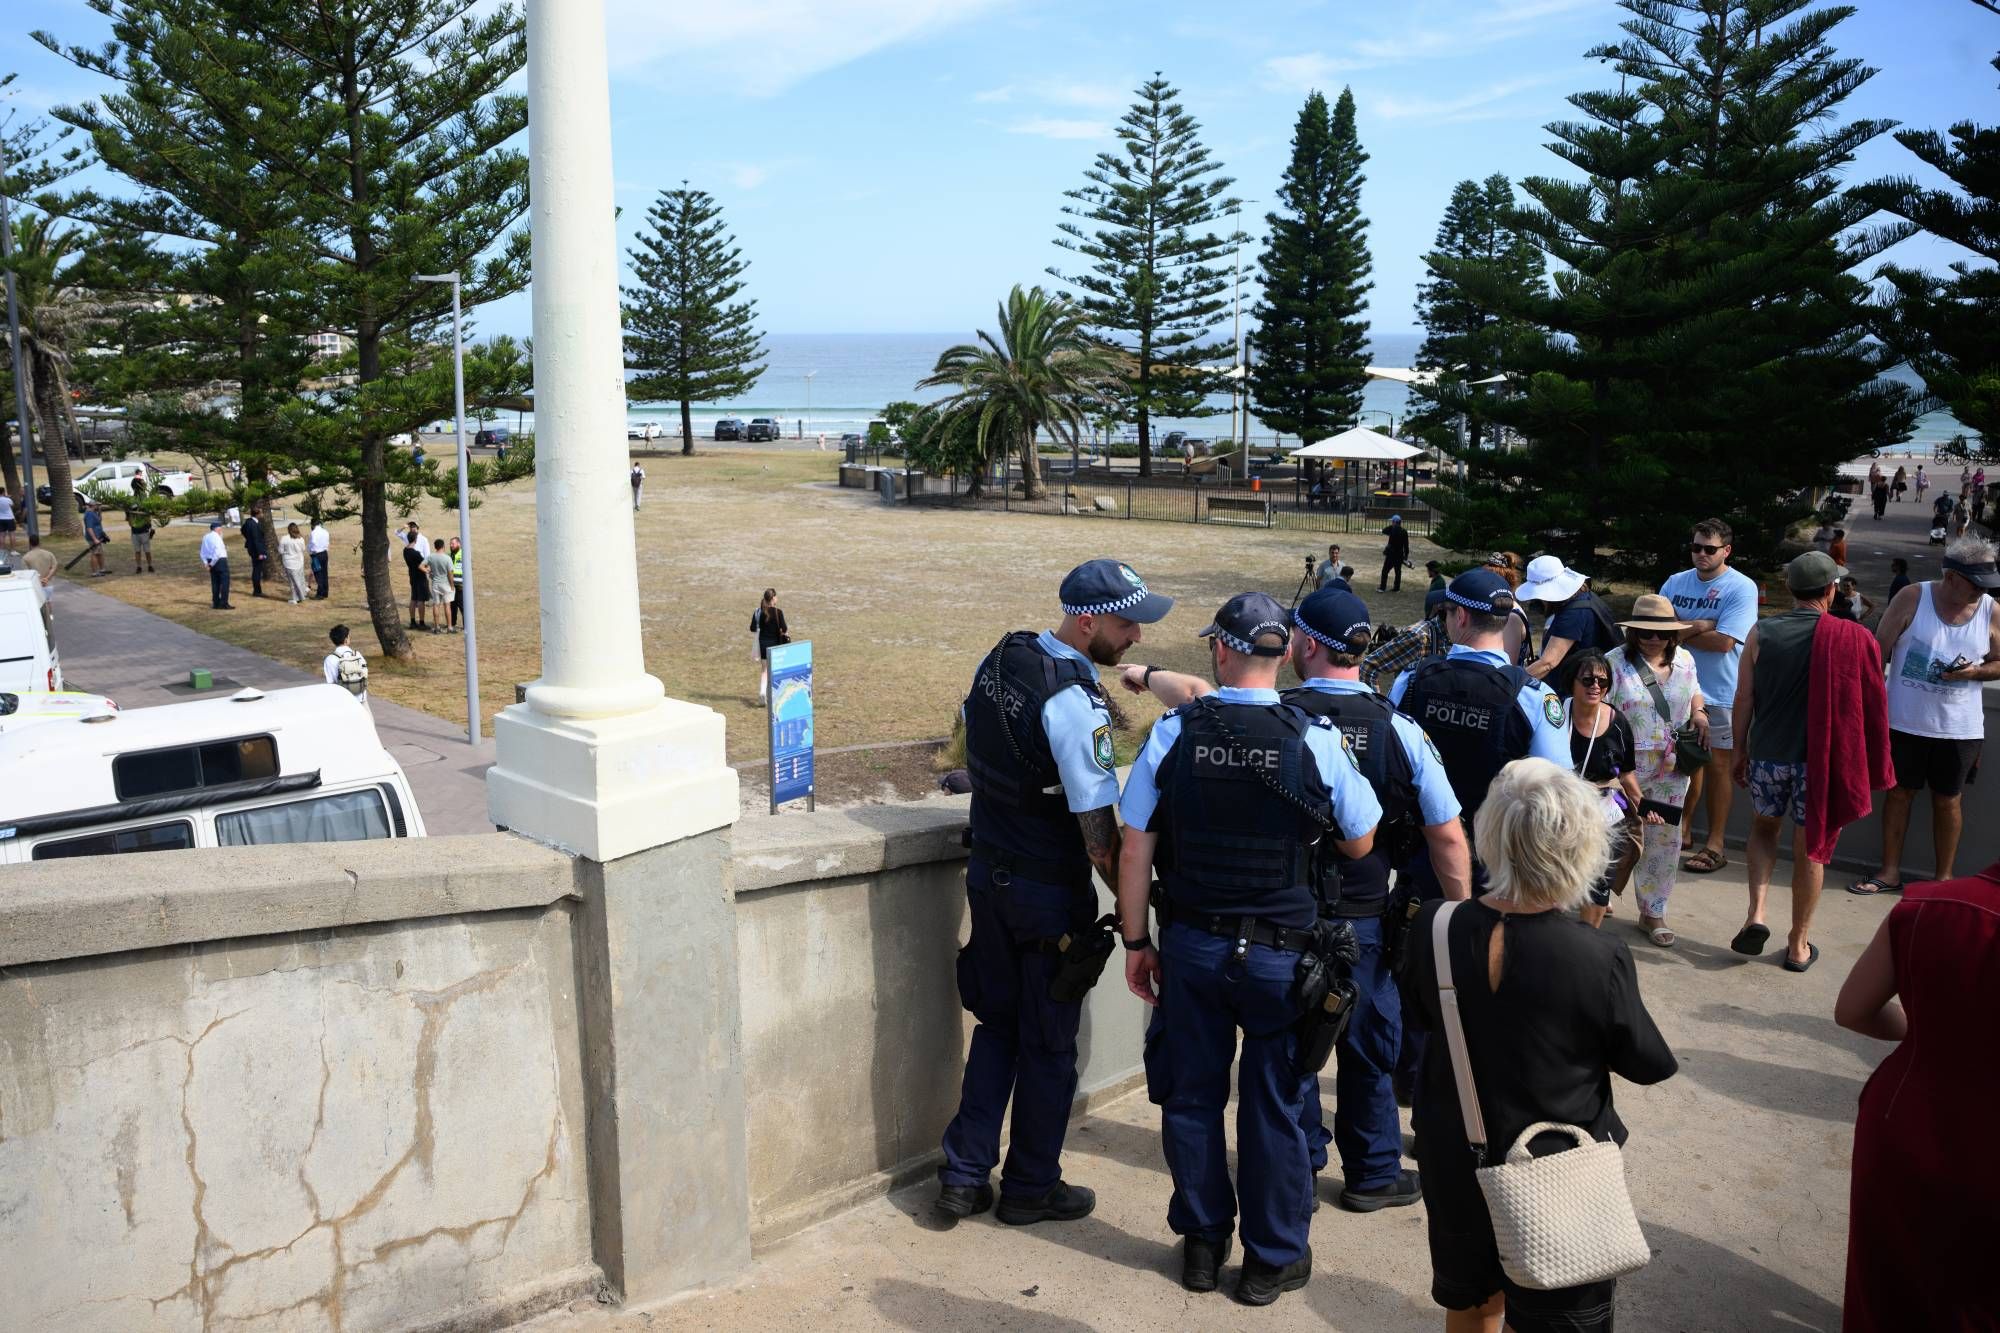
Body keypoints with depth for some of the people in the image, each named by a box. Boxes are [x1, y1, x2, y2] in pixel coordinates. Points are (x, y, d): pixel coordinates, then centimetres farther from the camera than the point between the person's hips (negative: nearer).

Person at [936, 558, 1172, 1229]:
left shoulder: (1001, 657, 0)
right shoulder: (1075, 702, -25)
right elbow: (1101, 839, -23)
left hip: (988, 874, 8)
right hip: (1050, 894, -7)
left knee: (998, 1024, 21)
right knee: (1049, 1044, 11)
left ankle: (963, 1176, 27)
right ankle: (1031, 1188, 27)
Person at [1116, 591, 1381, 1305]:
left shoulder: (1172, 732, -9)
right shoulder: (1316, 738, -12)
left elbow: (1134, 852, -6)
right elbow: (1359, 843, 0)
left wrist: (1136, 941, 5)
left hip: (1191, 945, 1)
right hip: (1281, 952, -1)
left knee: (1191, 1097, 16)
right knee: (1273, 1106, 12)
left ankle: (1202, 1243, 32)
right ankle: (1273, 1260, 26)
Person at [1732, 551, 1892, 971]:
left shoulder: (1761, 633, -5)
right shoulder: (1852, 640, -9)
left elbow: (1743, 700, -1)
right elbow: (1869, 711, -3)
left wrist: (1739, 752, 12)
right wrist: (1870, 769, 9)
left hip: (1767, 756, 1)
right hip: (1820, 761, -1)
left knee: (1763, 828, 25)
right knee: (1810, 848, 11)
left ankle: (1756, 913, 8)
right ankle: (1798, 945, 22)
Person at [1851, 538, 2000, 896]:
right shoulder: (1912, 599, -10)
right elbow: (1878, 651, -6)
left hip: (1959, 728, 1)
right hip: (1905, 721, -1)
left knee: (1947, 799, 10)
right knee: (1899, 792, 9)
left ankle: (1944, 877, 22)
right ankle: (1890, 871, 20)